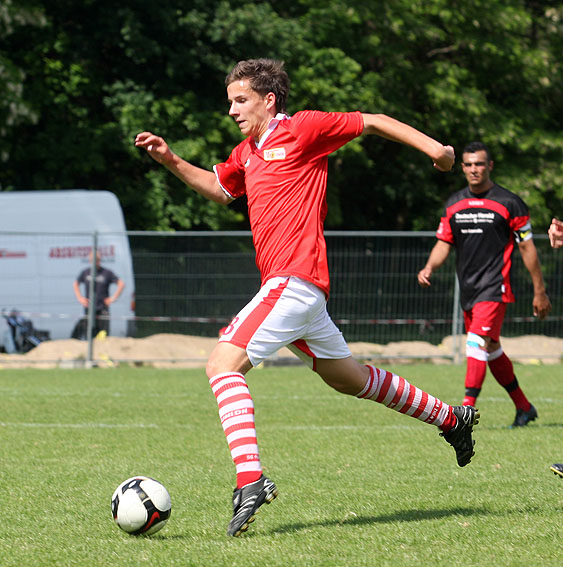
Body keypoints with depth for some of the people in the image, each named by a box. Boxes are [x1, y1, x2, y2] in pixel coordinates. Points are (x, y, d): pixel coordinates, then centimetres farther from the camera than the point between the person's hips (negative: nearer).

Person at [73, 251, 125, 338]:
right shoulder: (85, 273, 7)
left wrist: (113, 298, -2)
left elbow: (121, 284, 3)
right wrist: (80, 298, 11)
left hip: (102, 308, -2)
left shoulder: (107, 273, -1)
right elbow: (75, 284, 23)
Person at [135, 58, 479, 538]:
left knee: (223, 364, -19)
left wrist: (431, 147, -6)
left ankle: (251, 480, -29)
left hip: (295, 279, -10)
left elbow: (373, 122, 0)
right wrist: (171, 161, 23)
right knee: (347, 376, 21)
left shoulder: (301, 129, -5)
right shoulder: (246, 153, 18)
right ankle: (453, 419, 35)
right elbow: (220, 189, 36)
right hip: (288, 286, 10)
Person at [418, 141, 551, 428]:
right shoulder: (453, 204, 10)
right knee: (492, 351, 12)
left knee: (478, 342, -20)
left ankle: (467, 409, -25)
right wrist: (429, 267, -8)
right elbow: (444, 243, 14)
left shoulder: (509, 203, -4)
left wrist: (539, 291, 0)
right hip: (467, 290, 6)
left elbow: (526, 247, -1)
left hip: (495, 287, -6)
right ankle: (524, 407, 26)